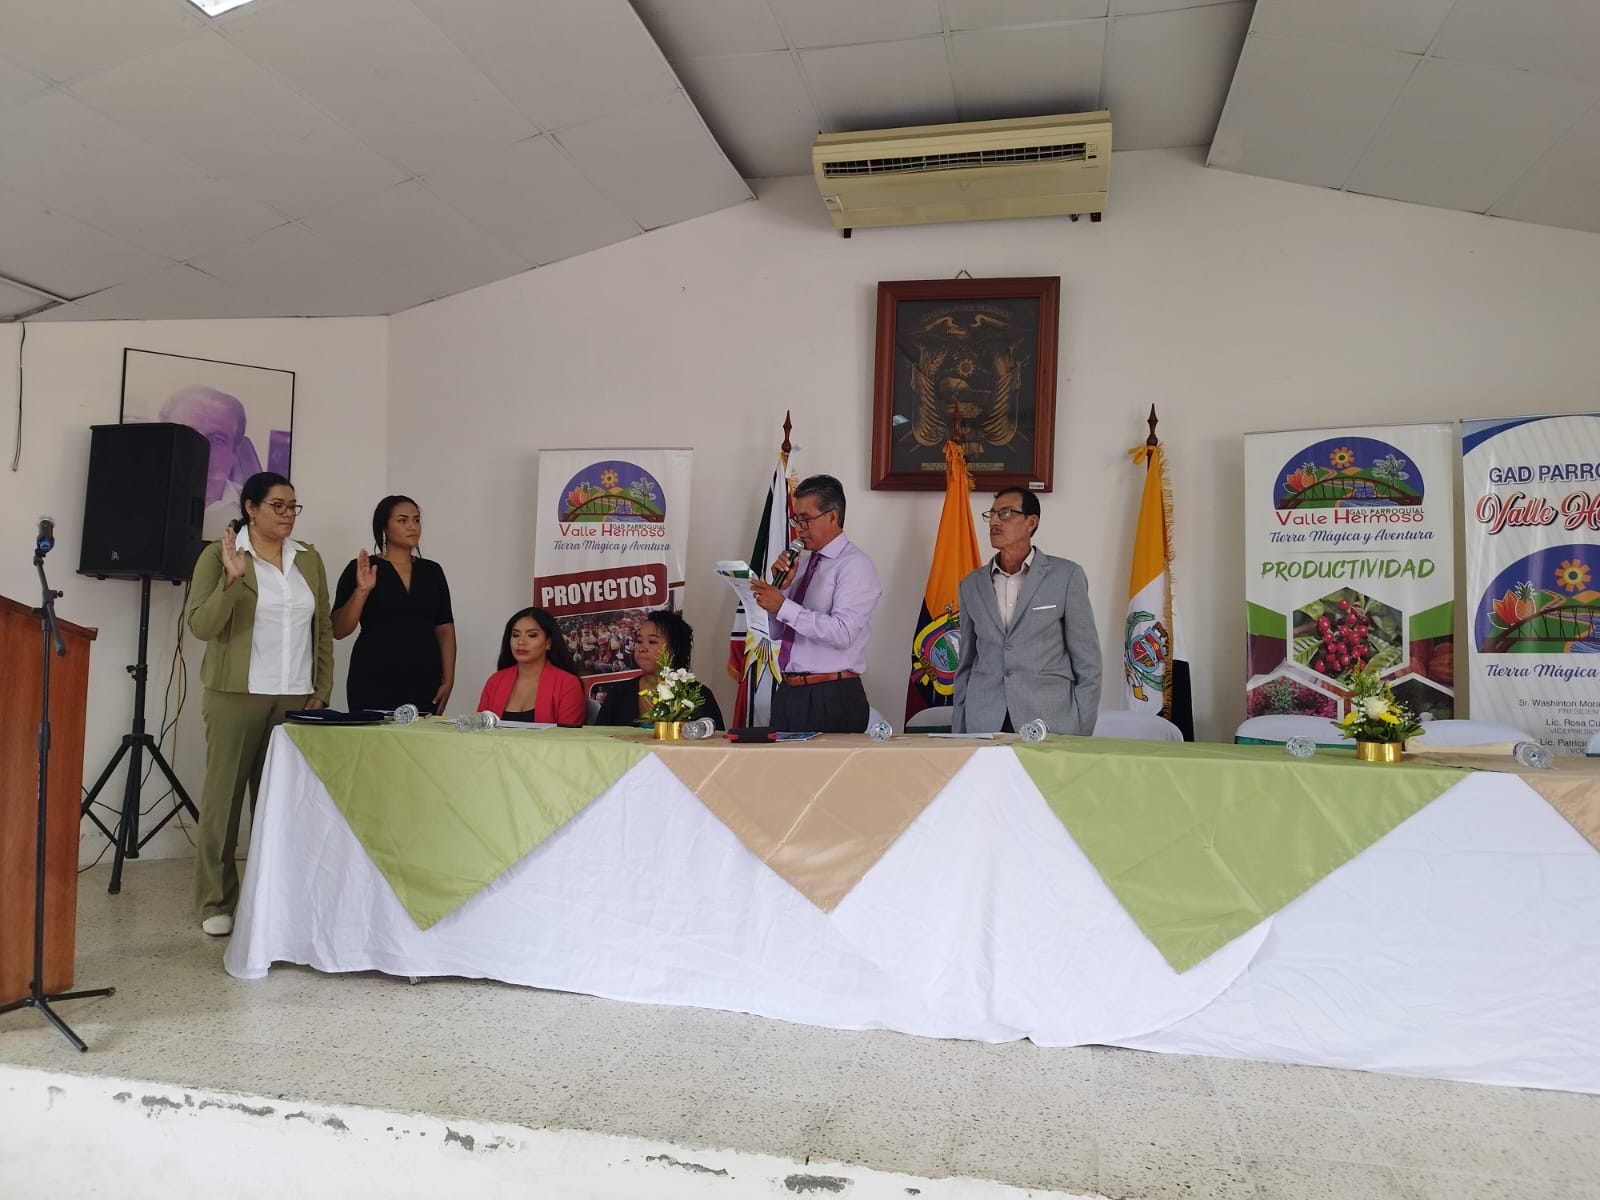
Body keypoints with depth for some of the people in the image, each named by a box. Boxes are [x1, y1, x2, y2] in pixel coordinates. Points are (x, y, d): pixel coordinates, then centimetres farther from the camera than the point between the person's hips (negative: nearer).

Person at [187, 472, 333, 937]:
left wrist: (322, 690, 7)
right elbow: (201, 625, -8)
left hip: (296, 698, 3)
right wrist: (232, 578, -21)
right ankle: (216, 902, 9)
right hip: (237, 695, -3)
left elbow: (323, 628, 12)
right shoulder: (219, 554, -1)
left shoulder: (309, 558, 11)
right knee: (225, 794, 1)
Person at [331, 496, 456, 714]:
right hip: (374, 686, -2)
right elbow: (338, 630, -3)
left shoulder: (432, 571, 11)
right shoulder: (361, 569, 1)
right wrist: (362, 590, -16)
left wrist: (448, 681, 1)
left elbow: (445, 630, 10)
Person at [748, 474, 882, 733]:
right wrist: (782, 586, -1)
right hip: (788, 693, 7)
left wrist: (784, 606, -23)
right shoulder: (804, 563, 14)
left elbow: (843, 633, -22)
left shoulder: (854, 564, -9)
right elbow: (777, 632, 14)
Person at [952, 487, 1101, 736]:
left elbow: (1087, 664, 1)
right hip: (983, 727, 3)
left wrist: (1081, 736, -4)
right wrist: (959, 734, 9)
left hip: (1051, 725, -3)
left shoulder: (1066, 575, 1)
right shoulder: (972, 585, 11)